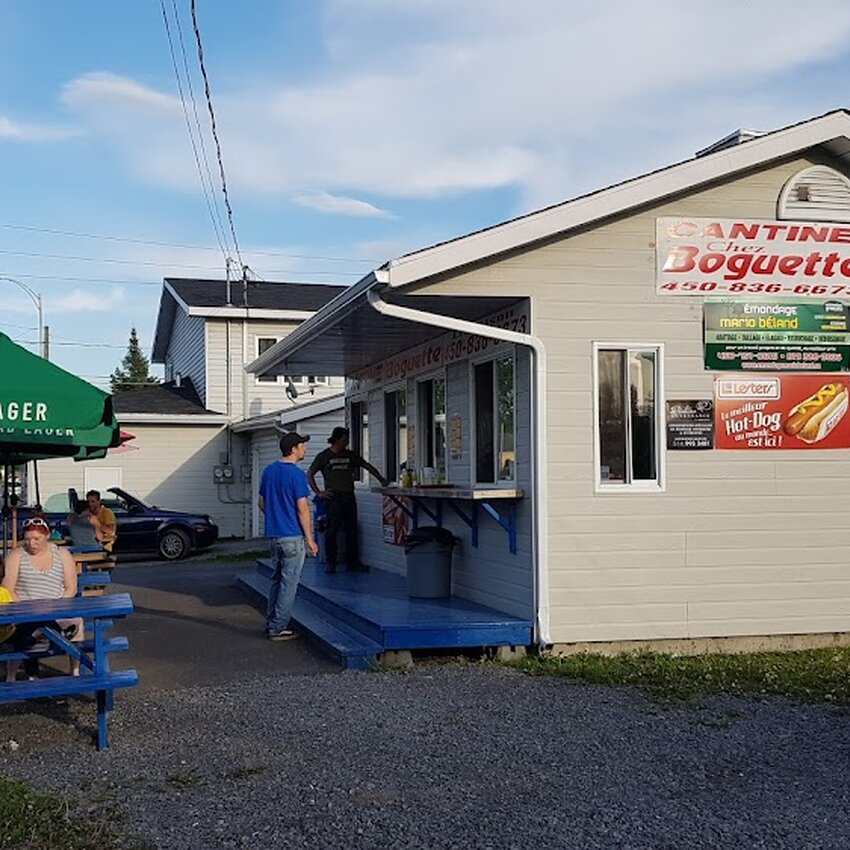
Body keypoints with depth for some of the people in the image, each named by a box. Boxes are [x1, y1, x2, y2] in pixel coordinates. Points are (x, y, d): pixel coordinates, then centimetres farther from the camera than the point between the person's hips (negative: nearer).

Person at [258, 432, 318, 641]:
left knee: (277, 580, 17)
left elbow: (261, 503, 16)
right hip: (293, 537, -7)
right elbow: (303, 509, -16)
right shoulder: (296, 474, -15)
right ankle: (278, 629, 2)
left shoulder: (269, 471, 9)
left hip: (274, 535, 8)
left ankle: (271, 624, 21)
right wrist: (310, 539, -11)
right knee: (289, 584, 0)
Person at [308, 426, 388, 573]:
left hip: (349, 496, 4)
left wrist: (381, 479, 9)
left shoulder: (350, 455, 13)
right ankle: (330, 563, 2)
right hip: (333, 497, -4)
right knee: (332, 529, -7)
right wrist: (318, 493, -3)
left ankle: (353, 562, 11)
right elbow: (310, 474, 3)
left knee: (351, 530, 5)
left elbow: (367, 466, 18)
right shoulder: (324, 456, 1)